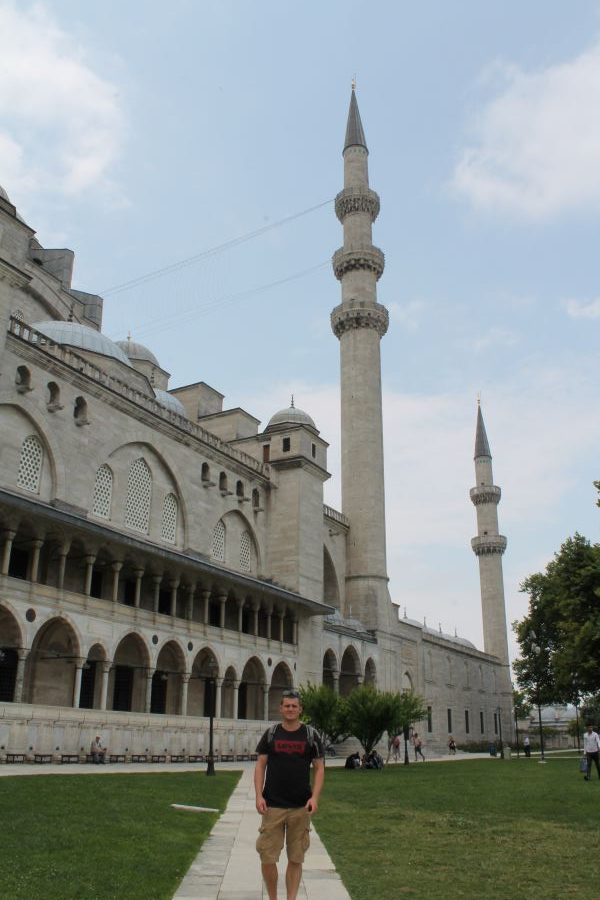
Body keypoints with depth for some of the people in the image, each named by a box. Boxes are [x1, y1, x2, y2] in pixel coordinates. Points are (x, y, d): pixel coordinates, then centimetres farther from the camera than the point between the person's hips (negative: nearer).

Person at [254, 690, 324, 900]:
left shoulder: (311, 735, 2)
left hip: (301, 807, 0)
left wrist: (314, 797, -9)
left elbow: (319, 768, 3)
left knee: (296, 859, 8)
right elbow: (260, 765, 5)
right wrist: (258, 795, -7)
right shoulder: (271, 733, 3)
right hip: (272, 806, 0)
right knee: (267, 857, 1)